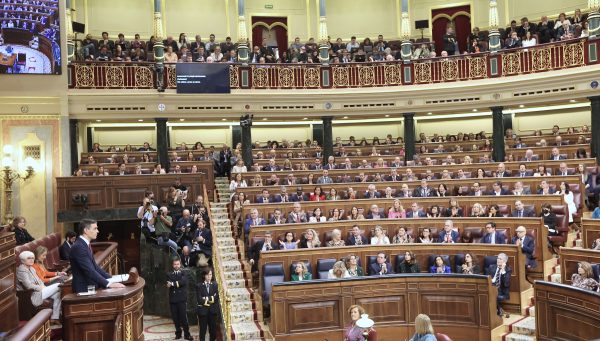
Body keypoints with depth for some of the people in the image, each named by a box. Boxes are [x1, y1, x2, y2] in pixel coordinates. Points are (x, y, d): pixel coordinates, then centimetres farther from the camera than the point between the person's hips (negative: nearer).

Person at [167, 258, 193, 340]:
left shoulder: (184, 274, 7)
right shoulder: (169, 274, 13)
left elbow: (183, 282, -14)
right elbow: (168, 284, -4)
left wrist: (173, 284, -14)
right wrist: (177, 283, -14)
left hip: (182, 298, -3)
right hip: (173, 299, 3)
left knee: (183, 317, -7)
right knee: (175, 318, 5)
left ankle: (187, 334, 0)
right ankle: (178, 333, 18)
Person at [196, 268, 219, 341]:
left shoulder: (215, 285, 7)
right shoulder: (199, 286, -1)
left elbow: (216, 298, -3)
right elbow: (199, 299, -11)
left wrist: (206, 299, -13)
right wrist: (211, 299, -11)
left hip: (212, 310, 3)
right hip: (203, 310, -3)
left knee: (213, 329, 7)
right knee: (203, 330, 3)